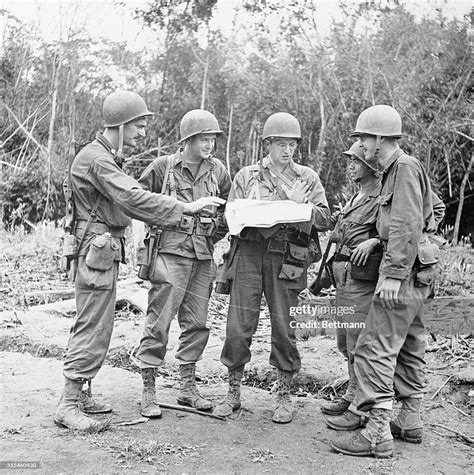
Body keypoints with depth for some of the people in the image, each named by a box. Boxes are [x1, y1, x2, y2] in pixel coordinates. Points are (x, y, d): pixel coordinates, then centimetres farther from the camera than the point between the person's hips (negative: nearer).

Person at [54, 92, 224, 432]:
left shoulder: (109, 158, 19)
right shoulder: (96, 158, -15)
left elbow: (126, 201, 19)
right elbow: (132, 199, -25)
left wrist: (167, 217, 8)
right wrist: (185, 208, -23)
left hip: (106, 251, 11)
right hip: (97, 250, -11)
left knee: (95, 326, 14)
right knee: (93, 328, -7)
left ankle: (83, 395, 24)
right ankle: (68, 406, 1)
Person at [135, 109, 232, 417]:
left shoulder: (218, 170, 10)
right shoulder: (163, 167, -3)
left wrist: (217, 228, 9)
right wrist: (161, 219, -2)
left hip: (203, 255, 5)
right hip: (171, 252, -5)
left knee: (197, 323, 11)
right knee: (159, 322, -5)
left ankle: (188, 387, 24)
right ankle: (148, 390, 5)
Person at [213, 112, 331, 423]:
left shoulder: (308, 178, 13)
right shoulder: (247, 175, 14)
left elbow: (325, 220, 7)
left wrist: (301, 205, -11)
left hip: (286, 258, 0)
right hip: (249, 252, 1)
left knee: (284, 326, 3)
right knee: (239, 324, -1)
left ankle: (284, 395, 18)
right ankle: (233, 392, 14)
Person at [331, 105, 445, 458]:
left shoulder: (404, 168, -12)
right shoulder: (398, 169, 17)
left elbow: (407, 226, -21)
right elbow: (435, 210, 25)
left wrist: (394, 274, -24)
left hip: (404, 270, -11)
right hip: (416, 271, 11)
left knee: (376, 349, -11)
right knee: (409, 347, 15)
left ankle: (379, 434, -8)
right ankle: (410, 422, 26)